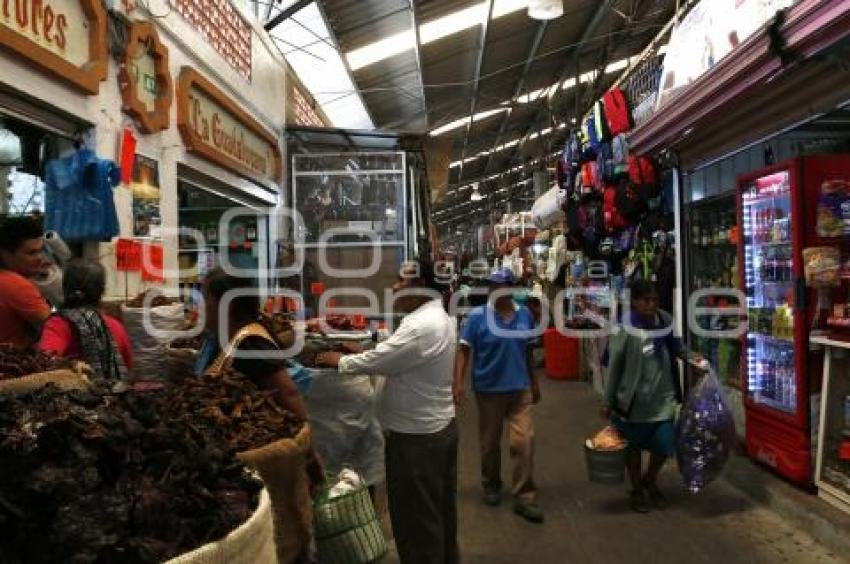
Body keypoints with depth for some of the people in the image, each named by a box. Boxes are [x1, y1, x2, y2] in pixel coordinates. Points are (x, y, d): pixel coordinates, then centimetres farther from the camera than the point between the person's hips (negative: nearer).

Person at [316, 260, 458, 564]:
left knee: (415, 516, 6)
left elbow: (376, 362, -23)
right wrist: (361, 352, 1)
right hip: (439, 426, 10)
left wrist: (339, 360, -7)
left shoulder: (422, 326, -25)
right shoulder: (437, 317, 8)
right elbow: (397, 357, 12)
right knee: (439, 508, 23)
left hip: (416, 436, -10)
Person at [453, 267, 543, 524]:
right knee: (490, 441, 12)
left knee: (524, 440, -2)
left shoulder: (525, 315, 2)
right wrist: (458, 382, -20)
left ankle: (524, 497, 9)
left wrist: (534, 381, 17)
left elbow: (527, 351, 12)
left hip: (520, 388, 2)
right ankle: (491, 485, 34)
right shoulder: (477, 316, -10)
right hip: (489, 388, -2)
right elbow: (464, 350, -10)